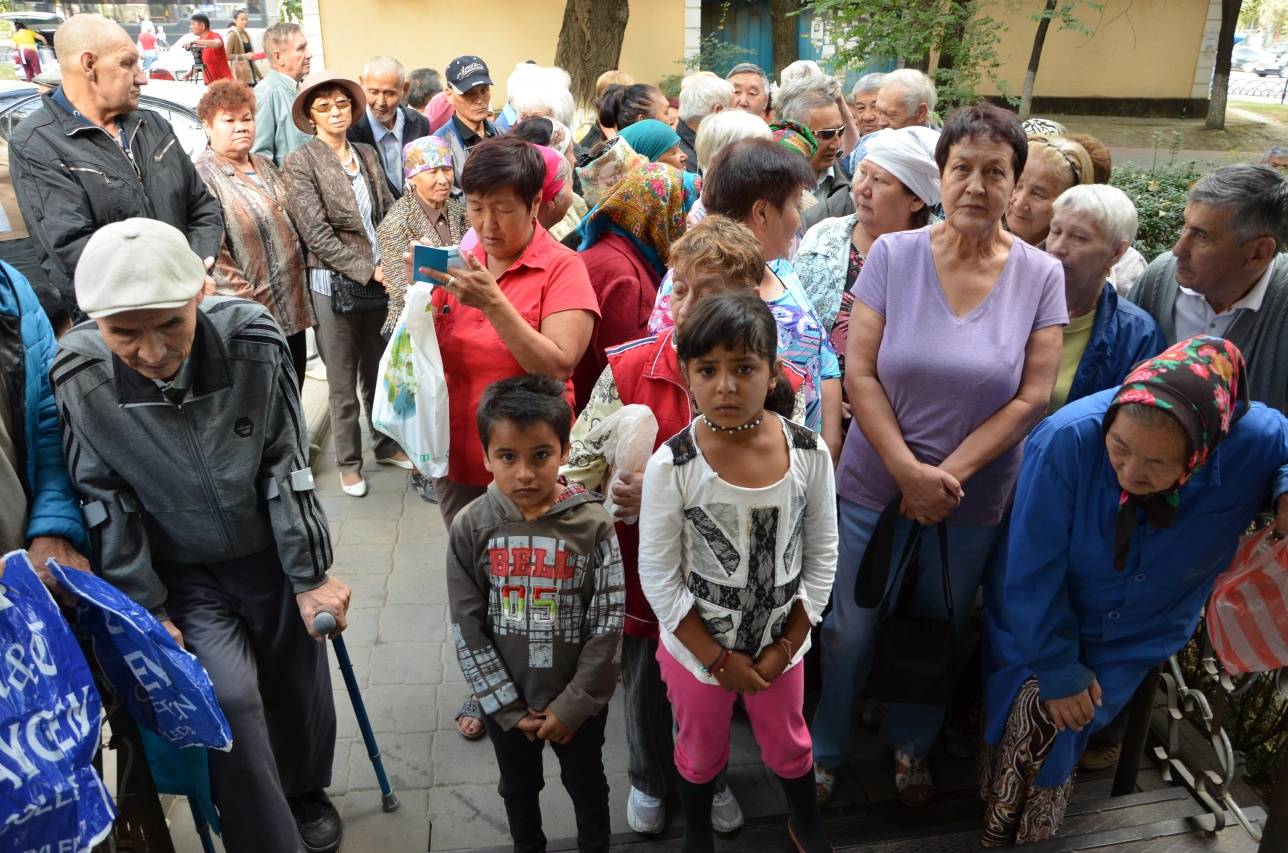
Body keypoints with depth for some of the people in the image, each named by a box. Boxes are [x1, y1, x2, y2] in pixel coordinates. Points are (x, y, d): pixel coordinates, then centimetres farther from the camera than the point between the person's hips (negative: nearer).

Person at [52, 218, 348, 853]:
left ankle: (304, 792, 45)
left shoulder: (252, 340, -22)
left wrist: (311, 577, -9)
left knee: (298, 683, 14)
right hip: (180, 573, -1)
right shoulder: (78, 377, -22)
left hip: (274, 552, 1)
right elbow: (107, 503, -11)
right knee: (229, 696, -15)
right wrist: (146, 609, -9)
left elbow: (286, 465, -13)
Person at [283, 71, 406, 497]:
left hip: (379, 279, 4)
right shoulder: (300, 162, -7)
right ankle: (348, 462, 22)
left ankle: (385, 444, 34)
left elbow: (389, 212, 8)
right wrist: (367, 270, -15)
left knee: (379, 370, 17)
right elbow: (316, 233, -13)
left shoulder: (367, 155, 9)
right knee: (343, 382, 7)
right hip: (334, 283, -4)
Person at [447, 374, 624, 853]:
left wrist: (573, 705, -13)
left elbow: (608, 625, -14)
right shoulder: (470, 528, -14)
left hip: (578, 701, -1)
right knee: (518, 787, 26)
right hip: (505, 702, 2)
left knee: (586, 783, 24)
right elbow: (467, 629, -10)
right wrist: (508, 707, -10)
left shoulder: (592, 525, -19)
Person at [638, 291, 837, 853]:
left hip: (781, 641, 2)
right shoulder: (672, 466, -24)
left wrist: (784, 647, -7)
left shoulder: (809, 453, -16)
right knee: (700, 752, 23)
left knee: (788, 744, 26)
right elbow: (658, 578, -16)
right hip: (696, 647, -2)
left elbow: (821, 559, -5)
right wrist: (718, 659, -12)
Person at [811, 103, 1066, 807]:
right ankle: (823, 749, 37)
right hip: (875, 485, -1)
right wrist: (909, 471, -18)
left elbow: (1032, 397, -8)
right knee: (850, 630, 12)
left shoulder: (1041, 276, -6)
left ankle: (911, 745, 46)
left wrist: (948, 475, -15)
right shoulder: (892, 254, -8)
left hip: (974, 501, 1)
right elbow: (859, 373, -10)